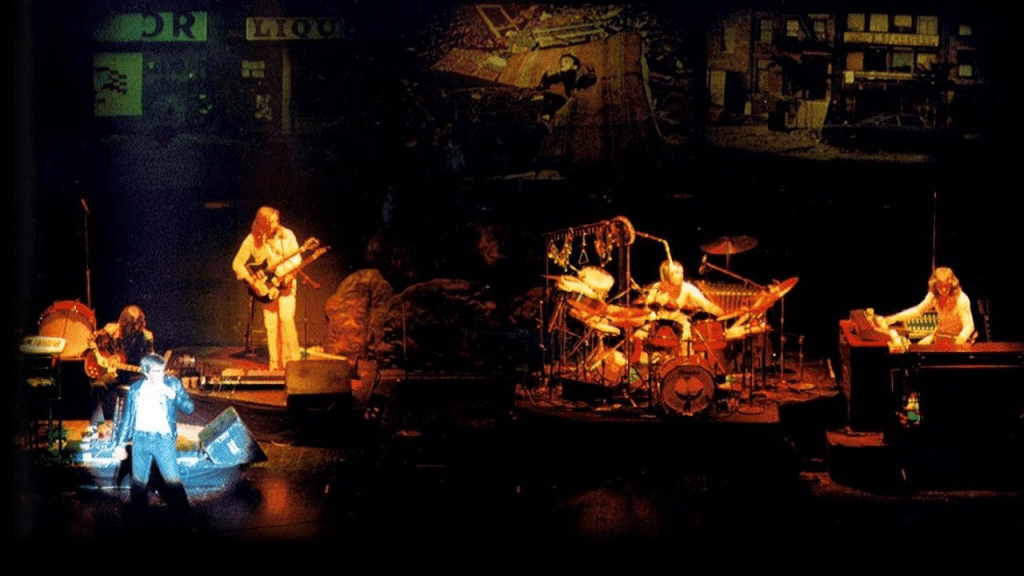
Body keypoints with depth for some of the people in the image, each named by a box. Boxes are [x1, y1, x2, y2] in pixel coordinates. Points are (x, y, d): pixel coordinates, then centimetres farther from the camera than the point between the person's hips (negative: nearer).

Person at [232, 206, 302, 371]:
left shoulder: (286, 235, -6)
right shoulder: (252, 240, -7)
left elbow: (296, 258, -2)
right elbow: (237, 264, -2)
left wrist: (283, 272, -19)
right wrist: (252, 281, -12)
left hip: (285, 283, -1)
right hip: (266, 287, 1)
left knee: (286, 318, -14)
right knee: (271, 324, -1)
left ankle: (292, 362, -5)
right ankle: (276, 365, 7)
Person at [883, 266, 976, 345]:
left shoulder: (962, 300, -26)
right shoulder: (934, 296, -7)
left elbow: (968, 325, -26)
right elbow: (918, 310, 3)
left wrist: (962, 337, -49)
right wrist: (895, 318, -8)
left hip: (958, 337, -6)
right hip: (940, 333, 6)